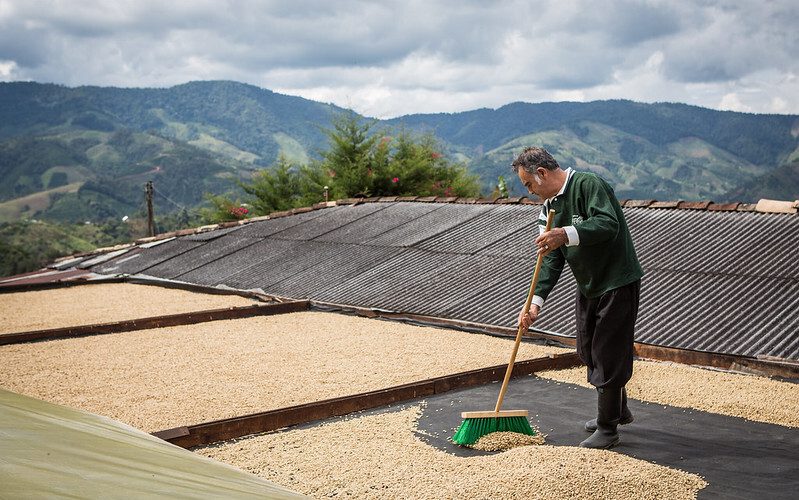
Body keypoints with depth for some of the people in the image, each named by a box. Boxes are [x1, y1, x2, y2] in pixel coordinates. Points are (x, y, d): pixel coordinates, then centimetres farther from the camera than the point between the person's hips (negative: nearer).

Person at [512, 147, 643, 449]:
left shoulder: (588, 184, -18)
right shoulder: (549, 208, 7)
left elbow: (609, 224, -33)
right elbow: (551, 259, 2)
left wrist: (567, 235, -44)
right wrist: (536, 302, -9)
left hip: (618, 283, -9)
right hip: (588, 285, 9)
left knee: (607, 355, -5)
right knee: (588, 352, 17)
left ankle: (607, 429, 7)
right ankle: (618, 410, 38)